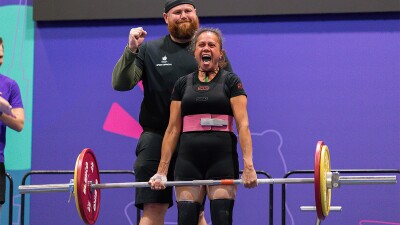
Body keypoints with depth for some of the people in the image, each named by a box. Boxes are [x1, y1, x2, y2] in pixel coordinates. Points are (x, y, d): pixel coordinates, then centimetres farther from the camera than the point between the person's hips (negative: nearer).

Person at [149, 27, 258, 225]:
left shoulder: (230, 81, 4)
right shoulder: (183, 84, 13)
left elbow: (243, 124, -5)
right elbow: (173, 129, 11)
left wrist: (248, 165, -16)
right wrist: (162, 170, 4)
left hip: (222, 157, -2)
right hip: (189, 158, 3)